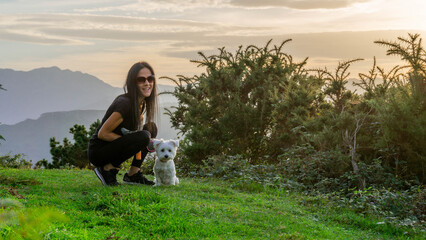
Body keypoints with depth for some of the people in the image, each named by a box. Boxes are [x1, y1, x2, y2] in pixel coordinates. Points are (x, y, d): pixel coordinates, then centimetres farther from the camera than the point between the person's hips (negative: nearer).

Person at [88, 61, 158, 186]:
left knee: (151, 128, 5)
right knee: (144, 136, -26)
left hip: (115, 146, 9)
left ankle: (133, 174, 5)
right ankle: (107, 169, -11)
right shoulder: (125, 103, -24)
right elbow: (102, 133, -22)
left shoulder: (141, 102, 4)